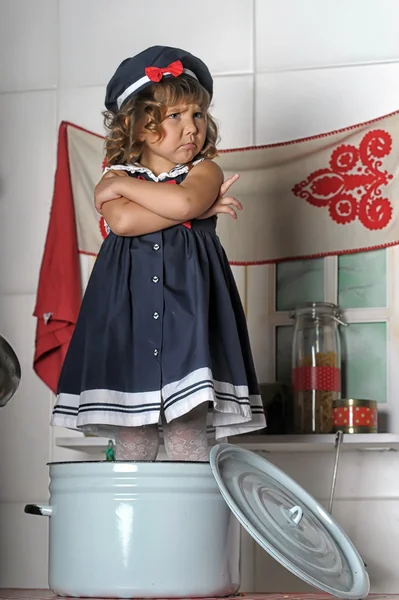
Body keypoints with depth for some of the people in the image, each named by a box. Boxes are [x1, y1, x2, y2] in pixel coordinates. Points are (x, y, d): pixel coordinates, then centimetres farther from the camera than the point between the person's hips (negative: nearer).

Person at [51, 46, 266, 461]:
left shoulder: (205, 172, 6)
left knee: (188, 433, -3)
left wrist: (125, 185, -5)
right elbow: (122, 221, -14)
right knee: (131, 440, 5)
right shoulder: (114, 179, 8)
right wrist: (199, 209, -10)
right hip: (128, 312, 1)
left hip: (187, 309, -1)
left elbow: (182, 200, -18)